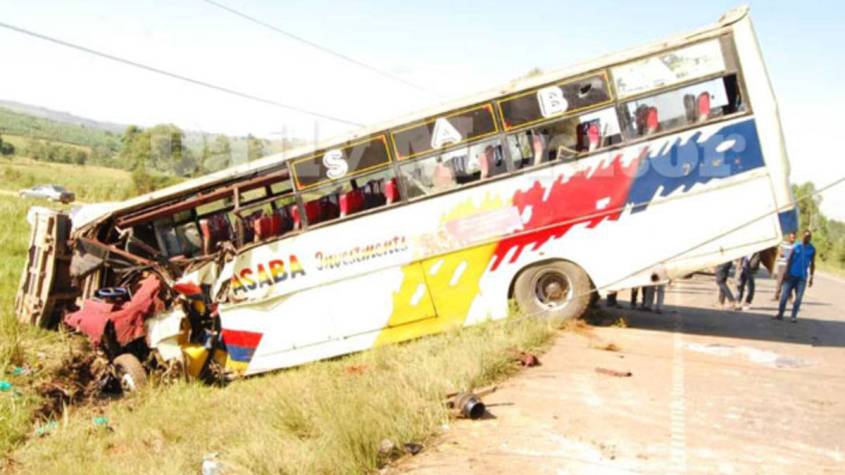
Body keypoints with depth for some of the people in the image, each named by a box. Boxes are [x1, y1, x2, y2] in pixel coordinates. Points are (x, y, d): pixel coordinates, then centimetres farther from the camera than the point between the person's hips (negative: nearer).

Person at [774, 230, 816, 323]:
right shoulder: (796, 247, 1)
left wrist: (811, 277, 4)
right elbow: (789, 260, 2)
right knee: (784, 295, -2)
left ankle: (794, 316, 7)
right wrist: (786, 273, -4)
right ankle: (780, 314, 8)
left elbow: (812, 264, 8)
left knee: (798, 298, -2)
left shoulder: (812, 249, 4)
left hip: (802, 277, 1)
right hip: (792, 275, -1)